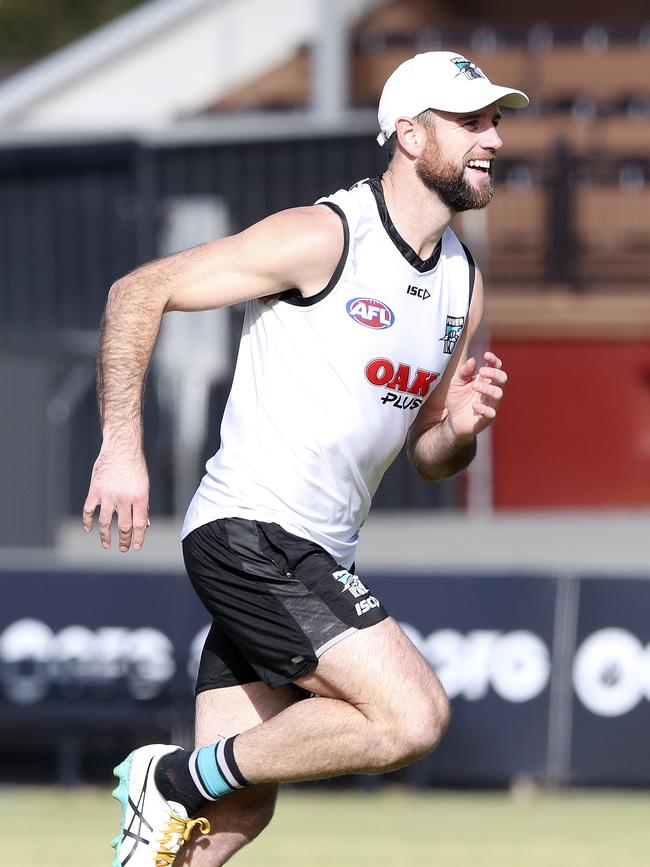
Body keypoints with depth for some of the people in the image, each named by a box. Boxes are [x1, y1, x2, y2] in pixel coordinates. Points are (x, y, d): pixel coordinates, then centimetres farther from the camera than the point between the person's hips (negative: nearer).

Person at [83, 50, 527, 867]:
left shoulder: (461, 281, 13)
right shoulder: (324, 238, -12)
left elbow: (427, 457, 21)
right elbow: (140, 291, -10)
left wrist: (460, 428, -3)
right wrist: (122, 446, -16)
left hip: (315, 562, 9)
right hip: (248, 533, -9)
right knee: (412, 716, -20)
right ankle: (178, 777, -6)